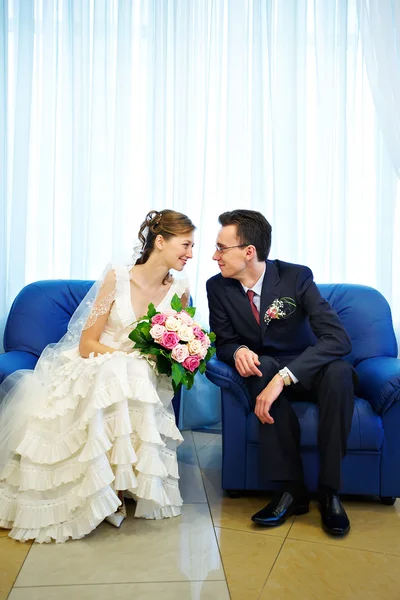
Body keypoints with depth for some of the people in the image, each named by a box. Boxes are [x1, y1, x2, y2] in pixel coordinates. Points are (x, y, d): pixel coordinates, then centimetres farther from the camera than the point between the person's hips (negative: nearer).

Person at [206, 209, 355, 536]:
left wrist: (283, 377, -40)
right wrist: (238, 350, -27)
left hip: (308, 371, -1)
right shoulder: (218, 287, -9)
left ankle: (330, 490, -21)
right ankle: (291, 487, -27)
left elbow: (338, 338, -28)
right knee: (262, 365, -33)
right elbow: (223, 341, 1)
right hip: (265, 371, 2)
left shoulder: (297, 276, -19)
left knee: (339, 371, -34)